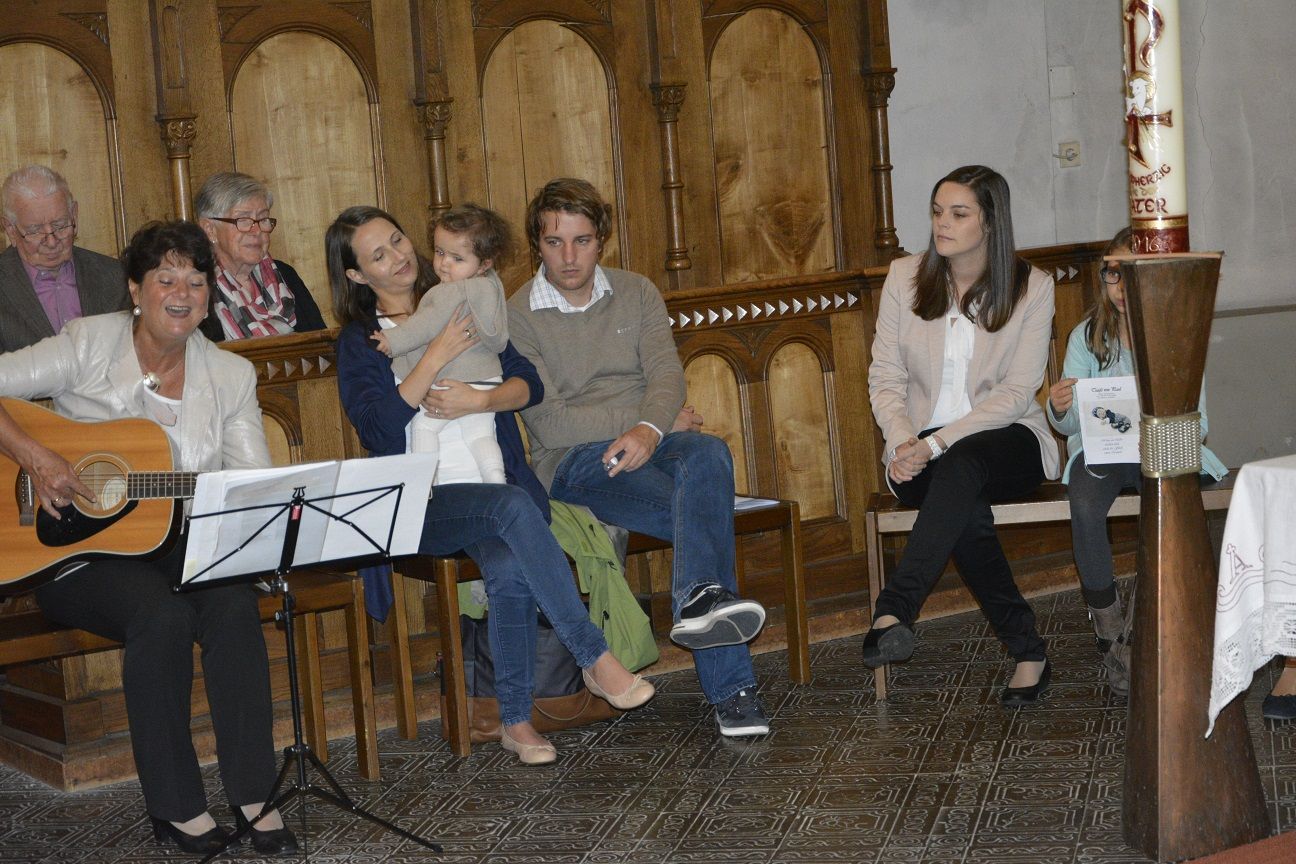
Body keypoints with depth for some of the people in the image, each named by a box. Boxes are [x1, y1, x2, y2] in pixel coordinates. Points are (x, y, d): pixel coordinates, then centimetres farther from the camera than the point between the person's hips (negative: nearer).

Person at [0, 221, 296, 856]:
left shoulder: (230, 375, 7)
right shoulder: (89, 344, -3)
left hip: (179, 544, 3)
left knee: (233, 602, -29)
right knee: (163, 615, -33)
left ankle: (252, 794, -20)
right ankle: (174, 806, -19)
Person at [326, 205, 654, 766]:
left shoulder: (461, 308, 19)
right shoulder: (359, 340, 10)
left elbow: (528, 383, 11)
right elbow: (376, 430, -8)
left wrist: (479, 400, -9)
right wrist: (437, 357, -13)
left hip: (497, 481, 3)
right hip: (423, 503, -2)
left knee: (509, 571, -32)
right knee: (513, 506, -35)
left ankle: (515, 721, -20)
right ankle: (596, 660, -34)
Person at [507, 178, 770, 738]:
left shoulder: (636, 293, 15)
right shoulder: (516, 319, 2)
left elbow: (667, 372, 0)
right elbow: (548, 421, -8)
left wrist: (650, 428, -23)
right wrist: (650, 421, -9)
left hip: (652, 440, 3)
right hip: (575, 461, -3)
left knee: (708, 454, -36)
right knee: (706, 513, -31)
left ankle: (701, 601, -56)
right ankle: (730, 688, -40)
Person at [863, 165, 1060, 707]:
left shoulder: (1031, 288, -1)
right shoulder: (905, 278, 6)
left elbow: (1016, 392, -8)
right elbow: (885, 379, 6)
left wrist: (937, 443, -19)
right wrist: (903, 443, -14)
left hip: (1008, 439, -2)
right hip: (922, 447, 2)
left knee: (961, 465, -39)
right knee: (965, 509, -34)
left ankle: (893, 612, -48)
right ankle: (1026, 647, -24)